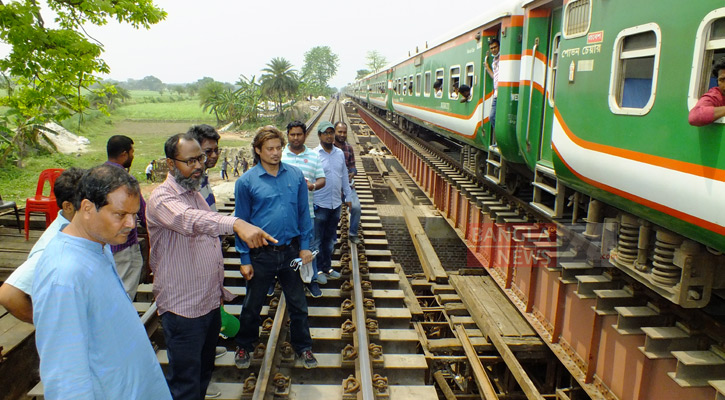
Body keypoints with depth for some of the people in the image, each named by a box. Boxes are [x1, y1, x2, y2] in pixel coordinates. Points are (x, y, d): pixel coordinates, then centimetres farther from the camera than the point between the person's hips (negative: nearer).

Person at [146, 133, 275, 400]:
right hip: (183, 308, -8)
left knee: (204, 371, 22)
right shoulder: (162, 199, -18)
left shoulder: (196, 193, 11)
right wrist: (236, 224, -59)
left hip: (210, 302, 8)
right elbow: (191, 220, -42)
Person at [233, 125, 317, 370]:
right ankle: (244, 346, 40)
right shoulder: (246, 182, -8)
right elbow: (241, 221, -4)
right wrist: (245, 259, -4)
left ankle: (303, 346, 36)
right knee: (252, 305, 17)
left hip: (291, 251, 2)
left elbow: (304, 213, 4)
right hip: (261, 255, -1)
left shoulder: (296, 176, -3)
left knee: (298, 304, 15)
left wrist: (305, 246, 0)